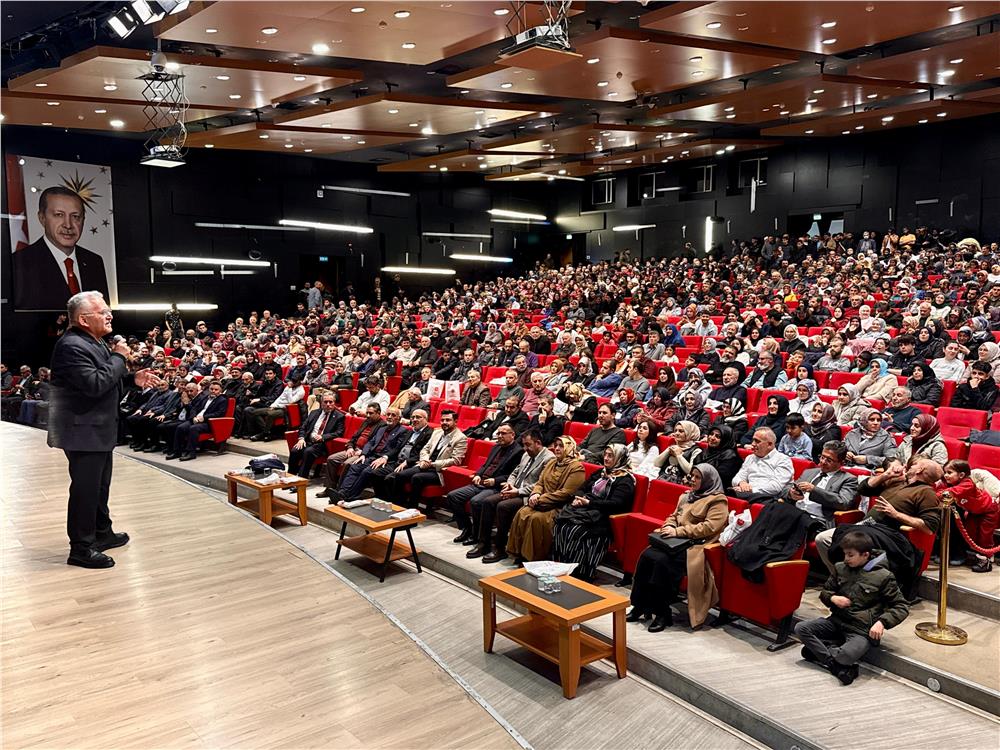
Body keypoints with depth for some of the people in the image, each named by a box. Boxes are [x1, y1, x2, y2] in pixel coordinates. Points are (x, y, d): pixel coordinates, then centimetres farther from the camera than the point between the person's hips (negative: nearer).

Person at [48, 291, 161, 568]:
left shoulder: (94, 342, 11)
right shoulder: (72, 346, -21)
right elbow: (95, 384, -29)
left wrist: (133, 379, 6)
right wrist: (119, 357, -20)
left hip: (98, 429, 10)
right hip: (83, 431, -10)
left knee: (100, 485, 21)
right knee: (85, 488, -3)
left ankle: (102, 533, 35)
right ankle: (81, 548, 7)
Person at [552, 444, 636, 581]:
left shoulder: (625, 480, 1)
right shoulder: (600, 472, 24)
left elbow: (615, 504, -12)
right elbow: (582, 488, 24)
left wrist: (589, 502, -15)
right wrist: (578, 498, 0)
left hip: (601, 516, -7)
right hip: (584, 508, 7)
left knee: (575, 531, -32)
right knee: (560, 525, -23)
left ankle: (578, 575, -26)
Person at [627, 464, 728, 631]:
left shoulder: (717, 501, -2)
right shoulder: (687, 496, 22)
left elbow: (709, 527, -14)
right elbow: (674, 516, 28)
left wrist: (678, 531, -17)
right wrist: (669, 526, 3)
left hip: (696, 545, -7)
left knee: (662, 561, -30)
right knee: (647, 555, -19)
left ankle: (662, 613, -18)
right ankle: (640, 606, -13)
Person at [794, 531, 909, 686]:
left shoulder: (883, 576, -7)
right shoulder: (840, 568, 7)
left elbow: (902, 607, -3)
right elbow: (824, 592, 20)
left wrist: (882, 622, -19)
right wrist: (832, 598, -5)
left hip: (861, 630, -5)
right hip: (837, 621, 6)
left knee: (847, 655, -36)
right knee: (801, 628, -16)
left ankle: (818, 650, -7)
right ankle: (836, 665, -16)